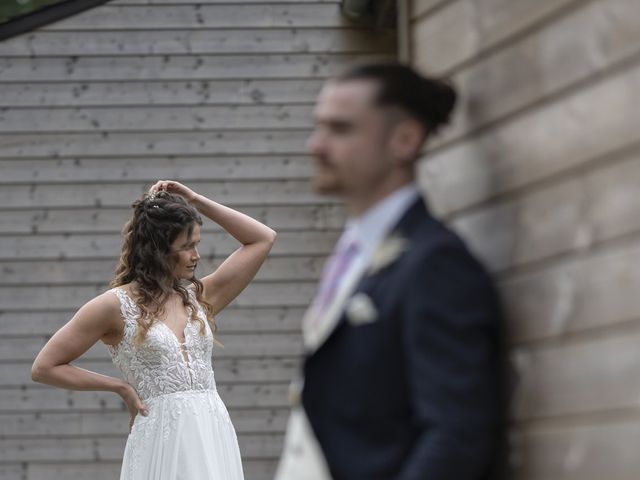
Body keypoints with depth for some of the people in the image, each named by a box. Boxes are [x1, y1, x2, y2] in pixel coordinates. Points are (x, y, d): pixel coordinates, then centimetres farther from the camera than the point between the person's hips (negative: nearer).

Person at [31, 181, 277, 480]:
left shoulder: (198, 297, 14)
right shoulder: (116, 305, 0)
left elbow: (263, 239, 19)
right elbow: (44, 367, 2)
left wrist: (197, 202, 13)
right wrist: (121, 387, 3)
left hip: (214, 433, 5)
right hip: (162, 438, -5)